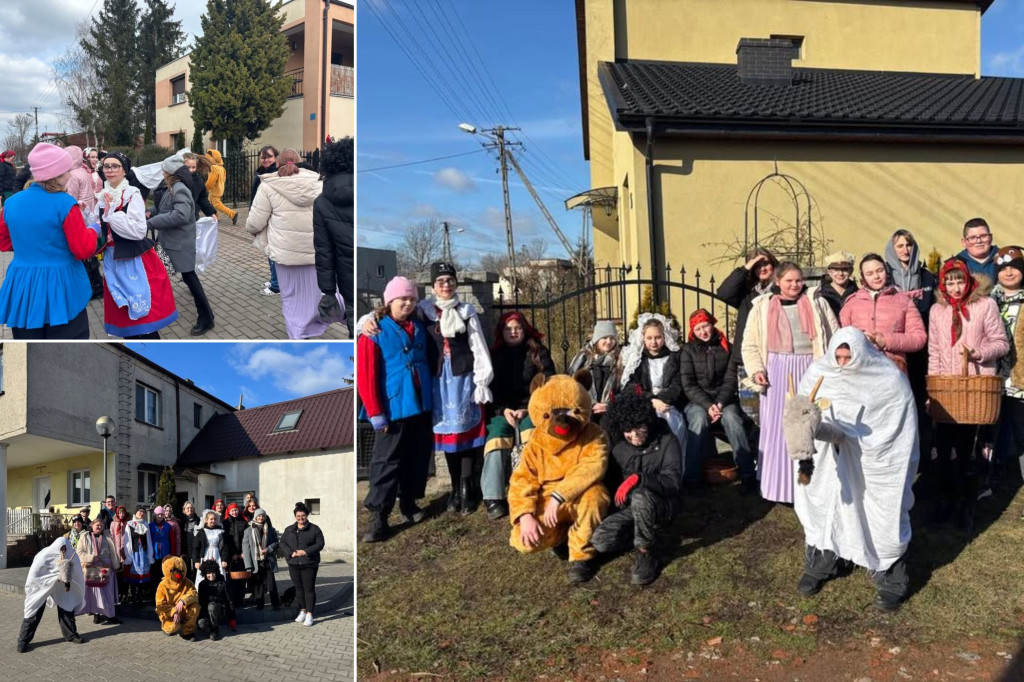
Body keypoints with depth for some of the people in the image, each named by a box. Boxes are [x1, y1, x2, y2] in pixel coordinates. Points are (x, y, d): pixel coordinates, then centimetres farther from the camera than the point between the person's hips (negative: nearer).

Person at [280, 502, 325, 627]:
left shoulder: (314, 529, -1)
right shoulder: (289, 529, 11)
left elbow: (320, 544, -6)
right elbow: (282, 542, 6)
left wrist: (306, 551, -17)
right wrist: (290, 553, -11)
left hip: (309, 564, -4)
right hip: (294, 564, 4)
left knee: (309, 589, -2)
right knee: (298, 588, 11)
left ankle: (309, 614, 4)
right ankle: (302, 611, 24)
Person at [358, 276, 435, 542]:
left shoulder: (420, 328, 10)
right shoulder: (375, 332, -8)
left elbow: (431, 361, 20)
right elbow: (365, 375, -12)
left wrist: (432, 392, 12)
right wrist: (375, 412, -14)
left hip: (422, 405, 6)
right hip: (393, 408, -6)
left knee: (418, 457, 12)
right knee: (387, 461, -3)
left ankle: (409, 502, 28)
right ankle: (378, 516, 1)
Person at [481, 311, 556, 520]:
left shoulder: (539, 353, 10)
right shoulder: (494, 355, 14)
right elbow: (490, 388, 8)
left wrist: (526, 409, -12)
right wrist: (503, 410, -10)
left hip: (532, 409, -1)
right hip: (502, 411, 1)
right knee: (496, 439, -29)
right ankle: (493, 498, -34)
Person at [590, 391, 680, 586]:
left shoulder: (666, 441, -11)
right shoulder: (618, 446, 3)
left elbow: (672, 482, -22)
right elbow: (610, 480, 16)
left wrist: (638, 478, -34)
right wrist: (617, 493, -4)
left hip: (660, 507, -4)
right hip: (628, 509, 4)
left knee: (640, 496, -39)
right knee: (600, 540, -23)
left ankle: (647, 553, -17)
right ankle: (647, 536, 4)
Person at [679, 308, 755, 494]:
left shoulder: (726, 348, 7)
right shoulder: (688, 350, 3)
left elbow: (730, 380, 1)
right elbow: (688, 384, -5)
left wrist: (720, 403, -16)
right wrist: (707, 405, -19)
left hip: (724, 399, 1)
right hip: (697, 401, -1)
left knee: (731, 417, -31)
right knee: (700, 419, -34)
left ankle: (748, 474, -32)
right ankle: (693, 477, -31)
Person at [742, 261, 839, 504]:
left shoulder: (817, 304, 9)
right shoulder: (762, 306, 7)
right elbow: (750, 344, 7)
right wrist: (756, 370, -8)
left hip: (810, 371, 1)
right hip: (777, 372, 0)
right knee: (778, 428, -2)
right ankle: (781, 486, 5)